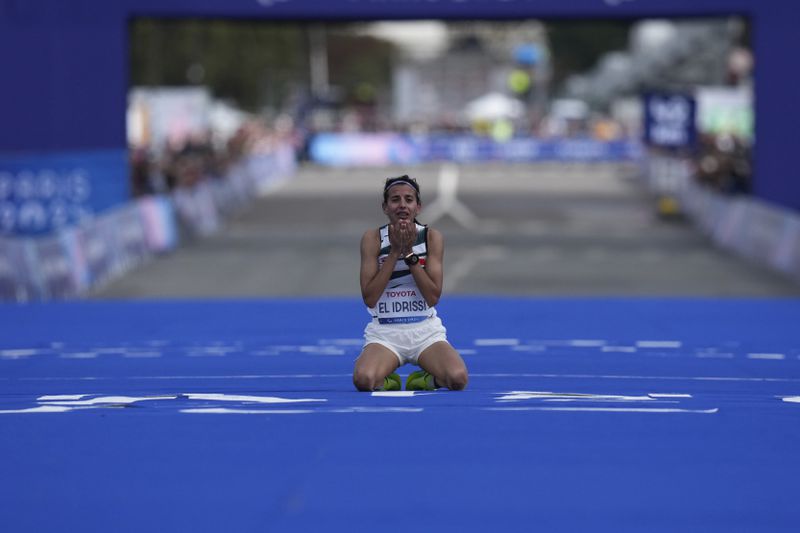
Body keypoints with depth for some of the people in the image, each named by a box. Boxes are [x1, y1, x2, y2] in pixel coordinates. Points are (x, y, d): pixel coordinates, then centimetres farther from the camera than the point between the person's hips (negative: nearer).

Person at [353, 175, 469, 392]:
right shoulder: (373, 238, -2)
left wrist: (409, 253, -15)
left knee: (458, 378, -29)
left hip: (425, 330, 1)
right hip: (384, 331, -1)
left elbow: (433, 297, -8)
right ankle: (387, 381, 2)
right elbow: (369, 298, -10)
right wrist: (394, 252, -15)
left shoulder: (432, 237, 0)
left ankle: (426, 379, 5)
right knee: (363, 380, -33)